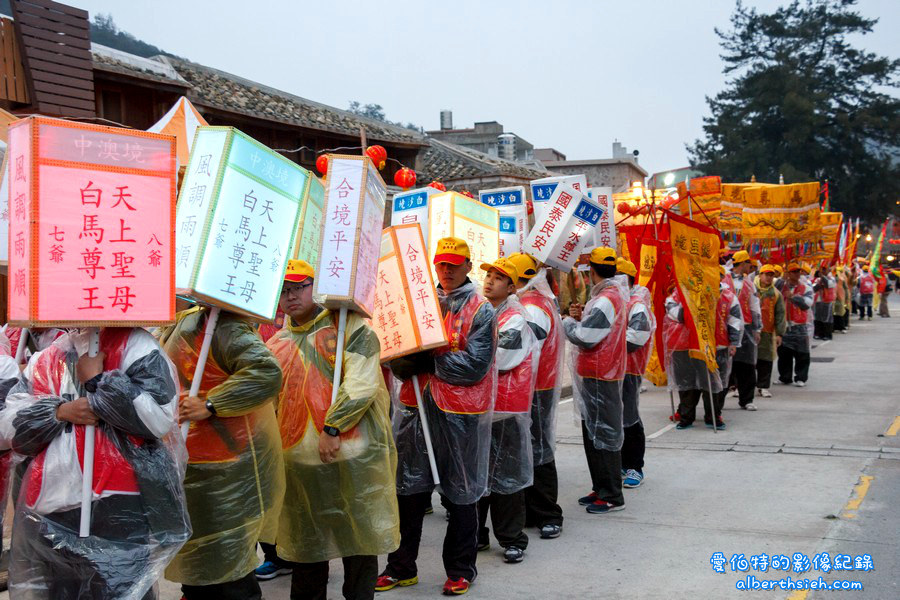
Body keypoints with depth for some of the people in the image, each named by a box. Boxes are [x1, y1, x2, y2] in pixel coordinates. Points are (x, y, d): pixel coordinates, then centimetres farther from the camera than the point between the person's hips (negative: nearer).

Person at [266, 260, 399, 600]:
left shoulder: (348, 326, -3)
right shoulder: (278, 342, 14)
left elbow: (361, 384, -14)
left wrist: (333, 428, -18)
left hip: (353, 454, -5)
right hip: (299, 457, 5)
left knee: (358, 538, 5)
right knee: (306, 544, 14)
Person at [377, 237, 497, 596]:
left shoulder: (481, 310, -3)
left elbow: (474, 365, -15)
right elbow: (398, 362, 7)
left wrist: (426, 362, -13)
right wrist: (406, 362, -17)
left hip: (461, 414, -4)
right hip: (415, 407, 4)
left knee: (460, 493, 8)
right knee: (408, 489, 10)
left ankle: (460, 570, 22)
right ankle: (401, 567, 23)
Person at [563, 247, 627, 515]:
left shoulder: (606, 300, -20)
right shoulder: (611, 294, 14)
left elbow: (585, 337, -23)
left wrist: (569, 321, -6)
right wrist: (581, 317, 2)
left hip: (600, 377, -11)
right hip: (594, 373, 11)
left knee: (603, 435, -3)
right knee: (592, 433, 16)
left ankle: (612, 496, 4)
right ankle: (600, 489, 25)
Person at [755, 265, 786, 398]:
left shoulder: (776, 294, 8)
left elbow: (780, 314, 8)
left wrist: (779, 333, 3)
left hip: (767, 332, 2)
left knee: (766, 359, 3)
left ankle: (763, 387, 12)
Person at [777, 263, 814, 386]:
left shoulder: (806, 288, 1)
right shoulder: (781, 286, 8)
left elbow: (807, 303, -14)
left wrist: (792, 296, -21)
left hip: (799, 326, -2)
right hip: (783, 325, 2)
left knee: (802, 355, -1)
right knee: (783, 354, 9)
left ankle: (800, 378, 8)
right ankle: (785, 377, 19)